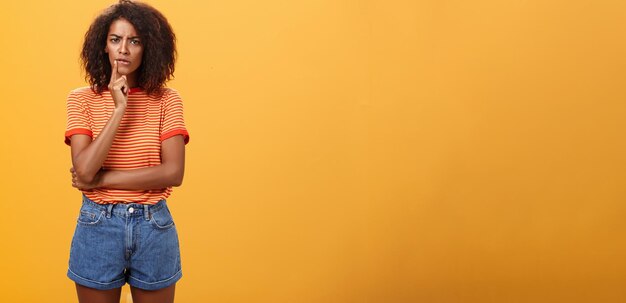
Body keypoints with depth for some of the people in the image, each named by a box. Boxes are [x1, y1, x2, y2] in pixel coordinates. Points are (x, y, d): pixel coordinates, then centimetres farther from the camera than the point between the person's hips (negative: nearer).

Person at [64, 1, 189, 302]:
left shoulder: (166, 99, -2)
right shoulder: (82, 98, -3)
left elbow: (173, 172, -12)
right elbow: (84, 171, -15)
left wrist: (102, 179, -13)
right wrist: (119, 110, -18)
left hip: (154, 226, 0)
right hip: (97, 225, 0)